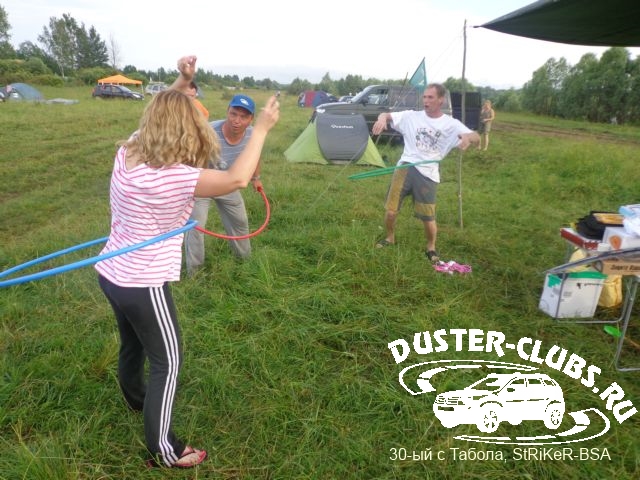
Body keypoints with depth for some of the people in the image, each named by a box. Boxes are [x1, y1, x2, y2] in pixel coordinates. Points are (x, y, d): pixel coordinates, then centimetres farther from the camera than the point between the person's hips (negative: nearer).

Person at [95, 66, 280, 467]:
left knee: (132, 344, 31)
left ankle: (137, 397, 58)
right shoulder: (173, 177, -30)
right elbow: (236, 179, -34)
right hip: (143, 285, -8)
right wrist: (262, 128, -23)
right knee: (167, 362, 9)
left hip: (111, 274, 9)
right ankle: (163, 450, 24)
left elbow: (158, 115, 15)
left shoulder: (127, 152, -4)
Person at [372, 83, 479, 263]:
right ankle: (390, 237, 31)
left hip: (428, 174, -1)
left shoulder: (451, 124, 1)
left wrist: (468, 137, -33)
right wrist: (382, 118, -22)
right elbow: (386, 115, 4)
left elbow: (476, 138, -7)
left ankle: (431, 248, 28)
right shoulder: (412, 116, 5)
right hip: (405, 167, 1)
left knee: (428, 218, 1)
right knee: (390, 210, 2)